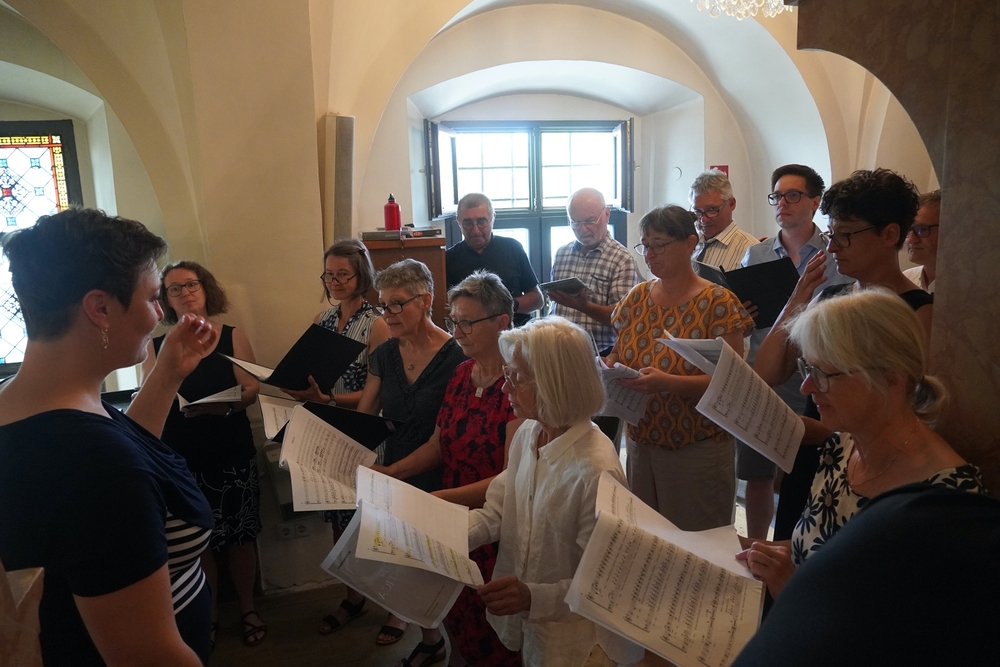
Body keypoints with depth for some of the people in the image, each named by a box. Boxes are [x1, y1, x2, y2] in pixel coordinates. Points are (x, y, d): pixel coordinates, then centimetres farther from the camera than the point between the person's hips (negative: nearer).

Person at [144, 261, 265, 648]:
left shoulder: (233, 337, -1)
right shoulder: (157, 345, 2)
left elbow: (251, 390, -6)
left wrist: (217, 407, -22)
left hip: (232, 454, -1)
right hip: (181, 458, 1)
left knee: (239, 534, 8)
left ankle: (247, 609, 27)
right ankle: (208, 613, 30)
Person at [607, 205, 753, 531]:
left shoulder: (718, 303, -11)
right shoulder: (637, 297, 6)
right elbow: (619, 353, 14)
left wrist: (668, 383, -29)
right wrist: (608, 367, -8)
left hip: (697, 449, -5)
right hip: (641, 441, 5)